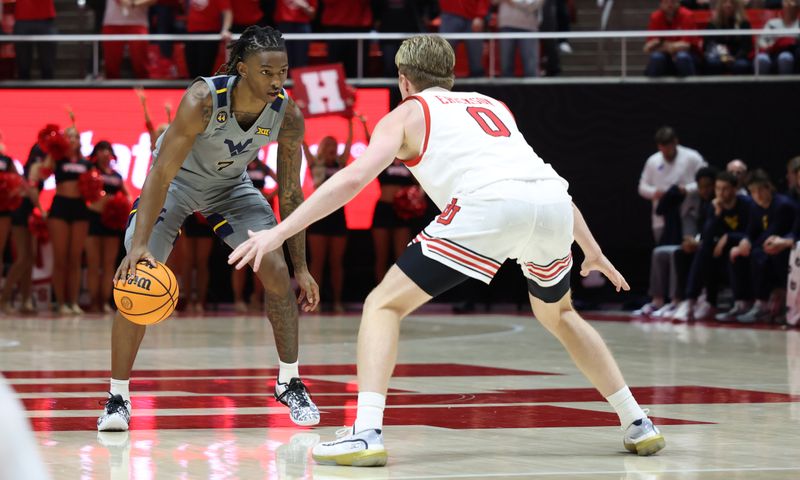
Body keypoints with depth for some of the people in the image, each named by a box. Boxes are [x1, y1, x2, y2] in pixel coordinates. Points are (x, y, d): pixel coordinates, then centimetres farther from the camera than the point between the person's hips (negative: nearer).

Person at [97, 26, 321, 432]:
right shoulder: (203, 100, -37)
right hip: (176, 181, -3)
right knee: (139, 280, -15)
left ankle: (289, 383, 6)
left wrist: (301, 269, -10)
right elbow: (161, 174, -37)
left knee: (277, 272, -12)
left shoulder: (287, 116, -24)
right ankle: (117, 398, -3)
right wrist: (139, 245, -47)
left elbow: (290, 193, -11)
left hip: (231, 186, 3)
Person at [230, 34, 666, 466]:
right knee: (557, 314, 33)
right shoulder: (493, 105, 37)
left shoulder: (408, 113, 22)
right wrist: (592, 251, 51)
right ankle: (637, 424, 31)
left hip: (489, 204, -5)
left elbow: (354, 178, 7)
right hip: (554, 205, 6)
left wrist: (279, 232, 6)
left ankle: (366, 432, -13)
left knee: (383, 304, 6)